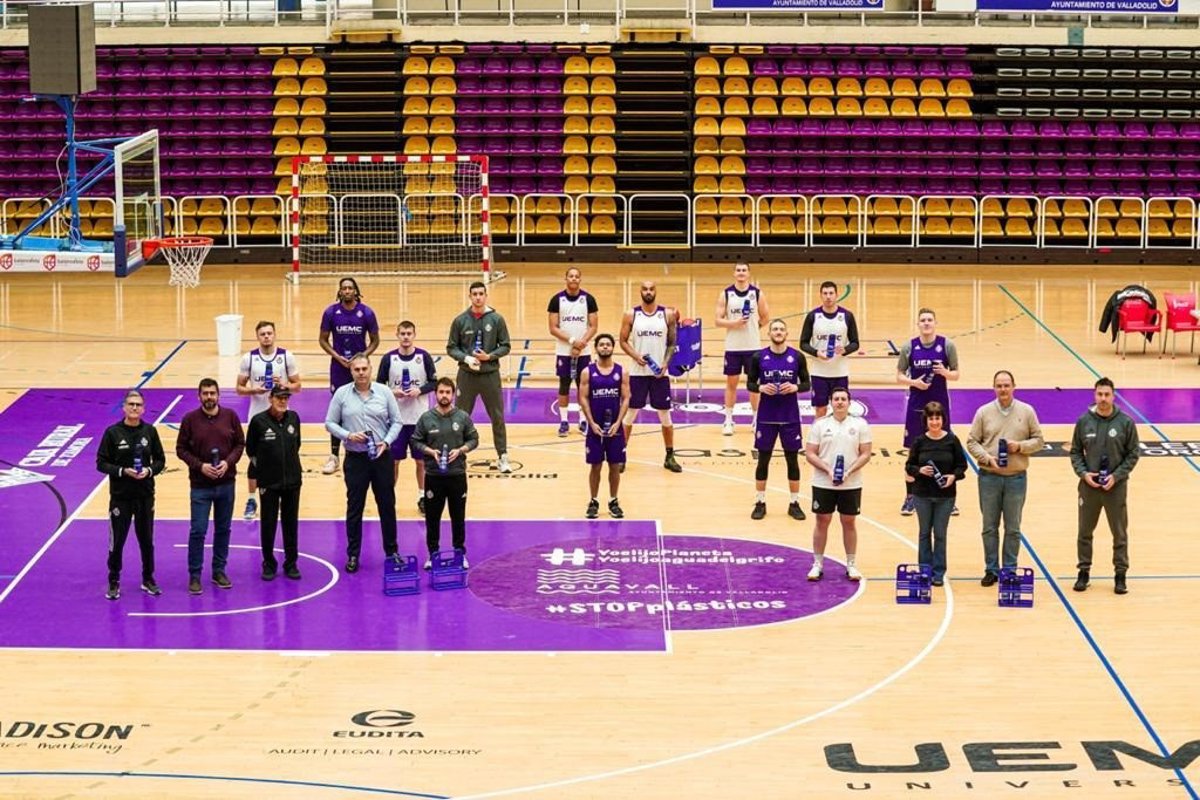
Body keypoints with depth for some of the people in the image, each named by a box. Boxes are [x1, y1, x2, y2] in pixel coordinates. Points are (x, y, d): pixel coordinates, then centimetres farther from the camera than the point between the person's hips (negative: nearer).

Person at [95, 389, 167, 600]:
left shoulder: (149, 431, 0)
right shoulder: (113, 432, -7)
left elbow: (160, 460, 6)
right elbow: (101, 463, -5)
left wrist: (149, 471, -13)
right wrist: (123, 471, -18)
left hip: (145, 495, 2)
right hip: (120, 496, -2)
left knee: (146, 539, 12)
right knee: (117, 541, 3)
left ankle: (148, 579, 27)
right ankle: (114, 583, 17)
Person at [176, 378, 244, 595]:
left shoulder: (230, 416, 0)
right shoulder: (190, 419, -5)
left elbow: (240, 444, 4)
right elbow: (181, 449, -2)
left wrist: (228, 462, -13)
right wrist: (200, 466, -15)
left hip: (226, 483, 2)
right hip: (200, 485, -2)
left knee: (223, 529, 12)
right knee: (198, 531, -2)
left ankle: (219, 571, 24)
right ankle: (194, 575, 7)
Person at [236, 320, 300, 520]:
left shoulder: (286, 357, -3)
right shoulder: (249, 358, -3)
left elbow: (297, 386, 1)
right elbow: (239, 387, 2)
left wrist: (284, 385, -20)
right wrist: (253, 390, -19)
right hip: (257, 415, 0)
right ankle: (251, 500, 11)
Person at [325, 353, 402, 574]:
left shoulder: (384, 392, -1)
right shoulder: (341, 394, -2)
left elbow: (396, 422, 3)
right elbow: (330, 423, 1)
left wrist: (387, 442, -11)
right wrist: (348, 435, -14)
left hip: (382, 456, 1)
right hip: (355, 458, -1)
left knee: (387, 505, 8)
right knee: (354, 508, 5)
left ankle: (391, 551, 21)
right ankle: (353, 555, 13)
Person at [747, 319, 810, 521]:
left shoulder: (797, 357, -2)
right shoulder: (758, 357, -2)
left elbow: (807, 383, 4)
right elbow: (750, 384, 3)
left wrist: (795, 387, -17)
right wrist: (761, 388, -17)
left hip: (790, 417, 0)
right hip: (766, 417, 0)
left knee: (792, 459, 6)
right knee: (763, 459, 5)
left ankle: (794, 503, 15)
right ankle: (760, 503, 15)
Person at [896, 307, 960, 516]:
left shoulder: (947, 345, -3)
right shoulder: (909, 347, -2)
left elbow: (956, 374, 3)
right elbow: (899, 376, 3)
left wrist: (945, 372, -19)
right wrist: (914, 382, -16)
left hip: (940, 405, 0)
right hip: (916, 406, 0)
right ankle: (910, 498, 16)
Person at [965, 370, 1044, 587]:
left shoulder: (1027, 412, 1)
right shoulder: (984, 412, 0)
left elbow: (1038, 440, 5)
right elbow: (972, 442, 1)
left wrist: (1020, 446, -13)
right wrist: (987, 458, -14)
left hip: (1016, 478, 0)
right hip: (989, 477, 0)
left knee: (1013, 529, 6)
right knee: (989, 527, 7)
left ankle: (1010, 570, 17)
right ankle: (991, 569, 17)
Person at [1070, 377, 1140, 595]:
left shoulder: (1125, 423, -5)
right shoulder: (1084, 422, -1)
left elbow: (1133, 455, -1)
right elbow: (1075, 452, 6)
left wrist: (1116, 476, -12)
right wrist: (1083, 473, -9)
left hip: (1116, 487, -1)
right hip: (1089, 486, 1)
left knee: (1120, 534, 5)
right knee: (1085, 532, 10)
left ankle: (1120, 574, 16)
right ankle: (1084, 572, 22)